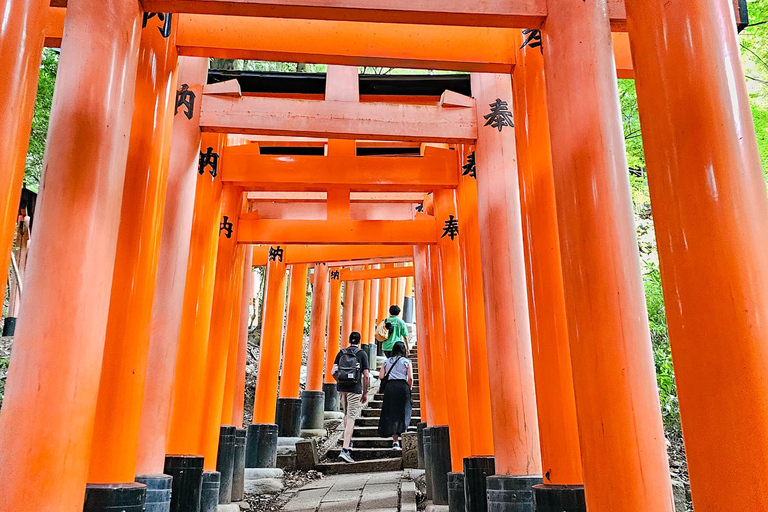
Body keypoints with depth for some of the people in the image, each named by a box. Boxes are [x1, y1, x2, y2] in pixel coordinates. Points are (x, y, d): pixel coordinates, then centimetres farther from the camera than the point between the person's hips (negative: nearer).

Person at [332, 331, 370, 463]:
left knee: (346, 414, 24)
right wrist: (365, 393, 5)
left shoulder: (341, 353, 8)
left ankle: (348, 440, 38)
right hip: (355, 389, -4)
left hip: (341, 388, 4)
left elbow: (333, 372, 1)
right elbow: (366, 375, -3)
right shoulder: (362, 354, 0)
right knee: (351, 418, -6)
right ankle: (345, 450, -14)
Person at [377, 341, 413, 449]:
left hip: (389, 386, 2)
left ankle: (395, 441, 1)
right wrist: (409, 389, 11)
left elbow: (381, 376, 5)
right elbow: (410, 378, -3)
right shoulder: (406, 361, 6)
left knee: (391, 412, 5)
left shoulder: (387, 362, 14)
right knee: (403, 412, 4)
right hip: (402, 386, -2)